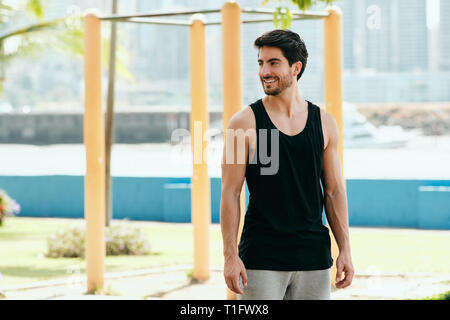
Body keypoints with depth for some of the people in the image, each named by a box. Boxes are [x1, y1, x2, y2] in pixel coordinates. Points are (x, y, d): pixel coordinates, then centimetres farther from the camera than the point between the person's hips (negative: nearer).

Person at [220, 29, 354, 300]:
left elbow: (334, 191, 11)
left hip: (314, 257, 3)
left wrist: (345, 250, 5)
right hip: (260, 260, -3)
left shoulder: (324, 123, 7)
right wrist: (230, 255, -11)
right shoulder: (245, 123, -3)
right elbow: (230, 193, -4)